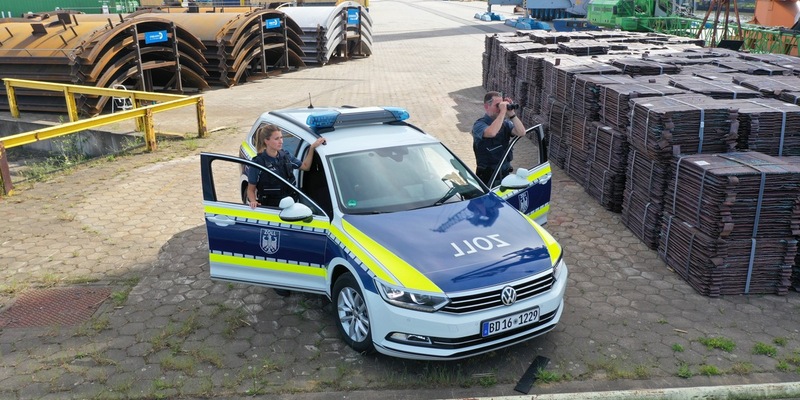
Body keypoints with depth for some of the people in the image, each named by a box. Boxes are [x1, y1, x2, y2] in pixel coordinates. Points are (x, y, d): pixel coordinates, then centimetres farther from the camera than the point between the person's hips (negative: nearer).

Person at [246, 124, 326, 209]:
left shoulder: (285, 156, 5)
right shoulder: (258, 162, -10)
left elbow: (305, 166, 20)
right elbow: (251, 189, -3)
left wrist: (313, 147, 11)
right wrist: (253, 201, -23)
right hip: (269, 208, -5)